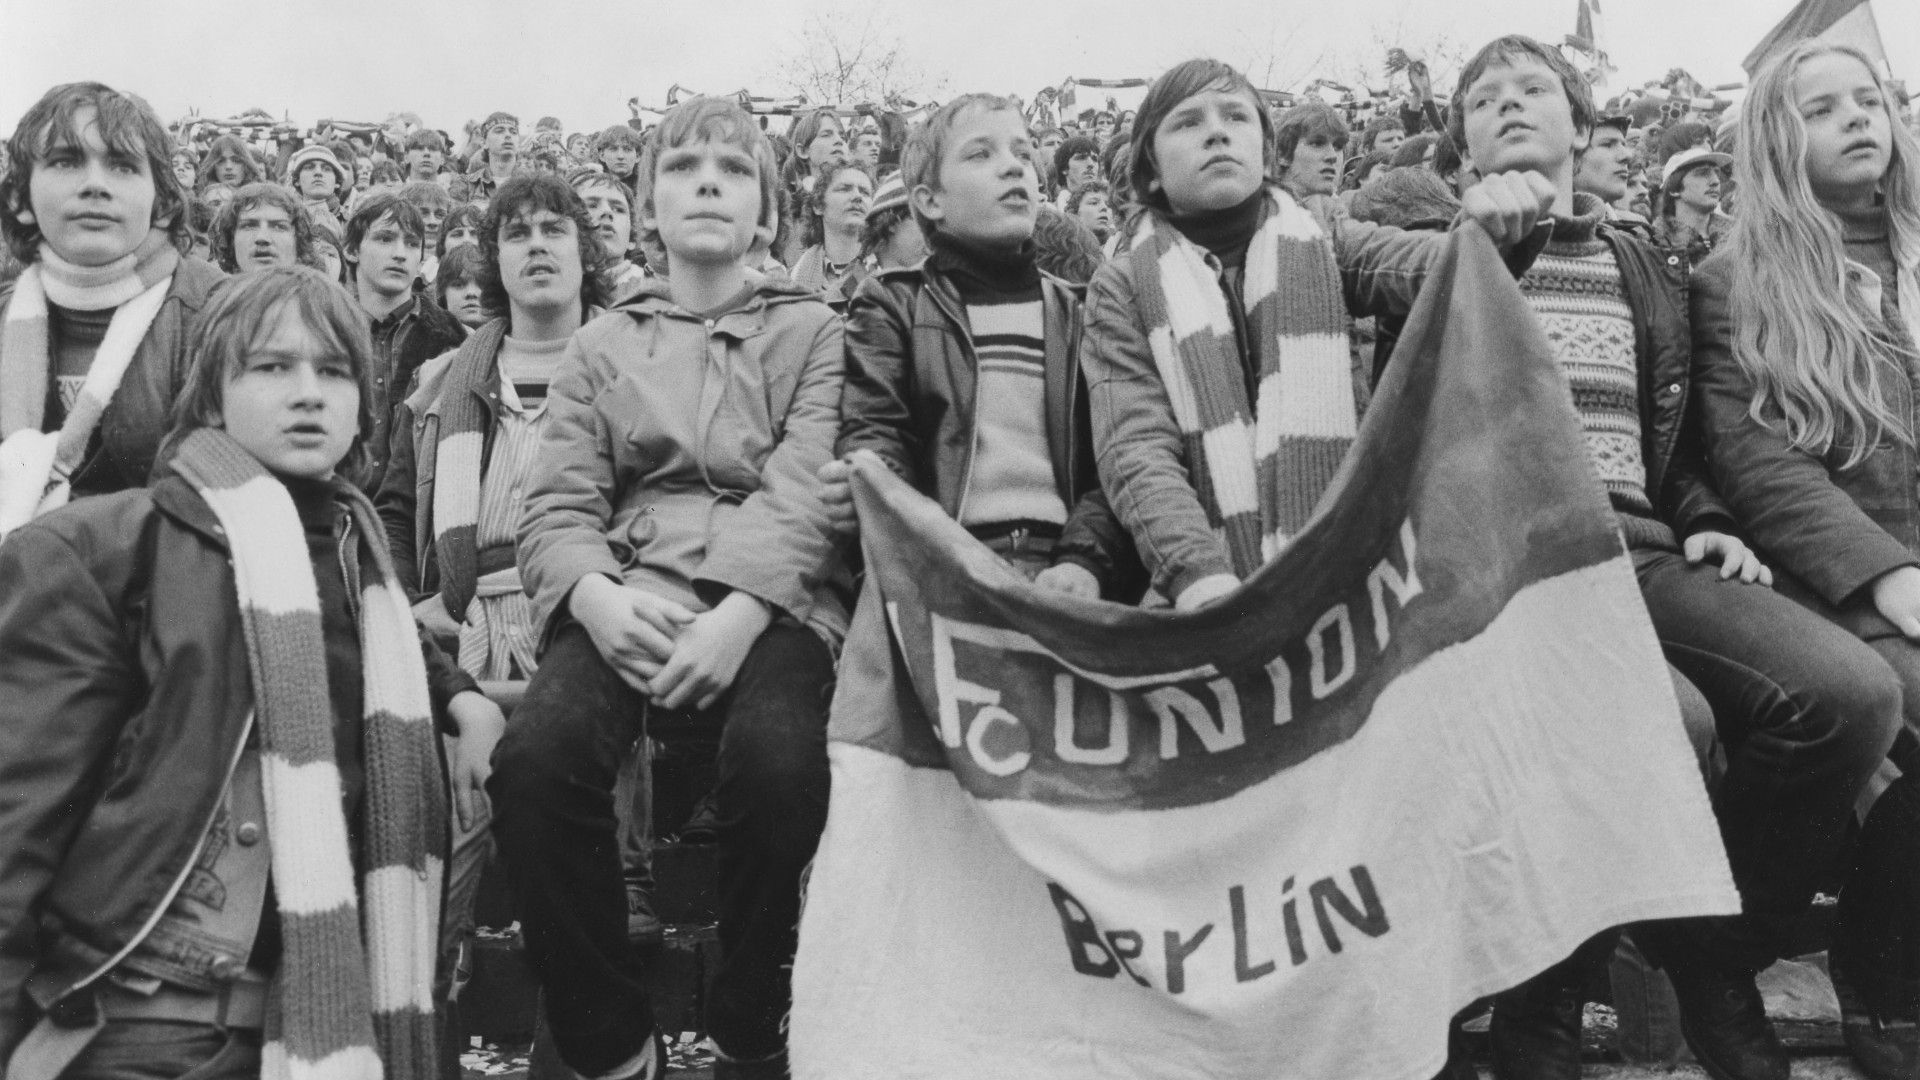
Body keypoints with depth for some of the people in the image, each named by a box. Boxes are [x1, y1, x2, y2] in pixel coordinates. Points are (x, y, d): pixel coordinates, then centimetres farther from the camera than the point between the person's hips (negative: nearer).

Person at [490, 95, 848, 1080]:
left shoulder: (813, 332, 17)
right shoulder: (601, 345, 23)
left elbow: (804, 492, 0)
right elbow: (558, 508, 10)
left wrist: (741, 614, -19)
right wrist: (598, 596, -14)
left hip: (770, 602, -2)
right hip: (627, 607, 2)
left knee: (779, 759, -35)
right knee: (535, 757, -30)